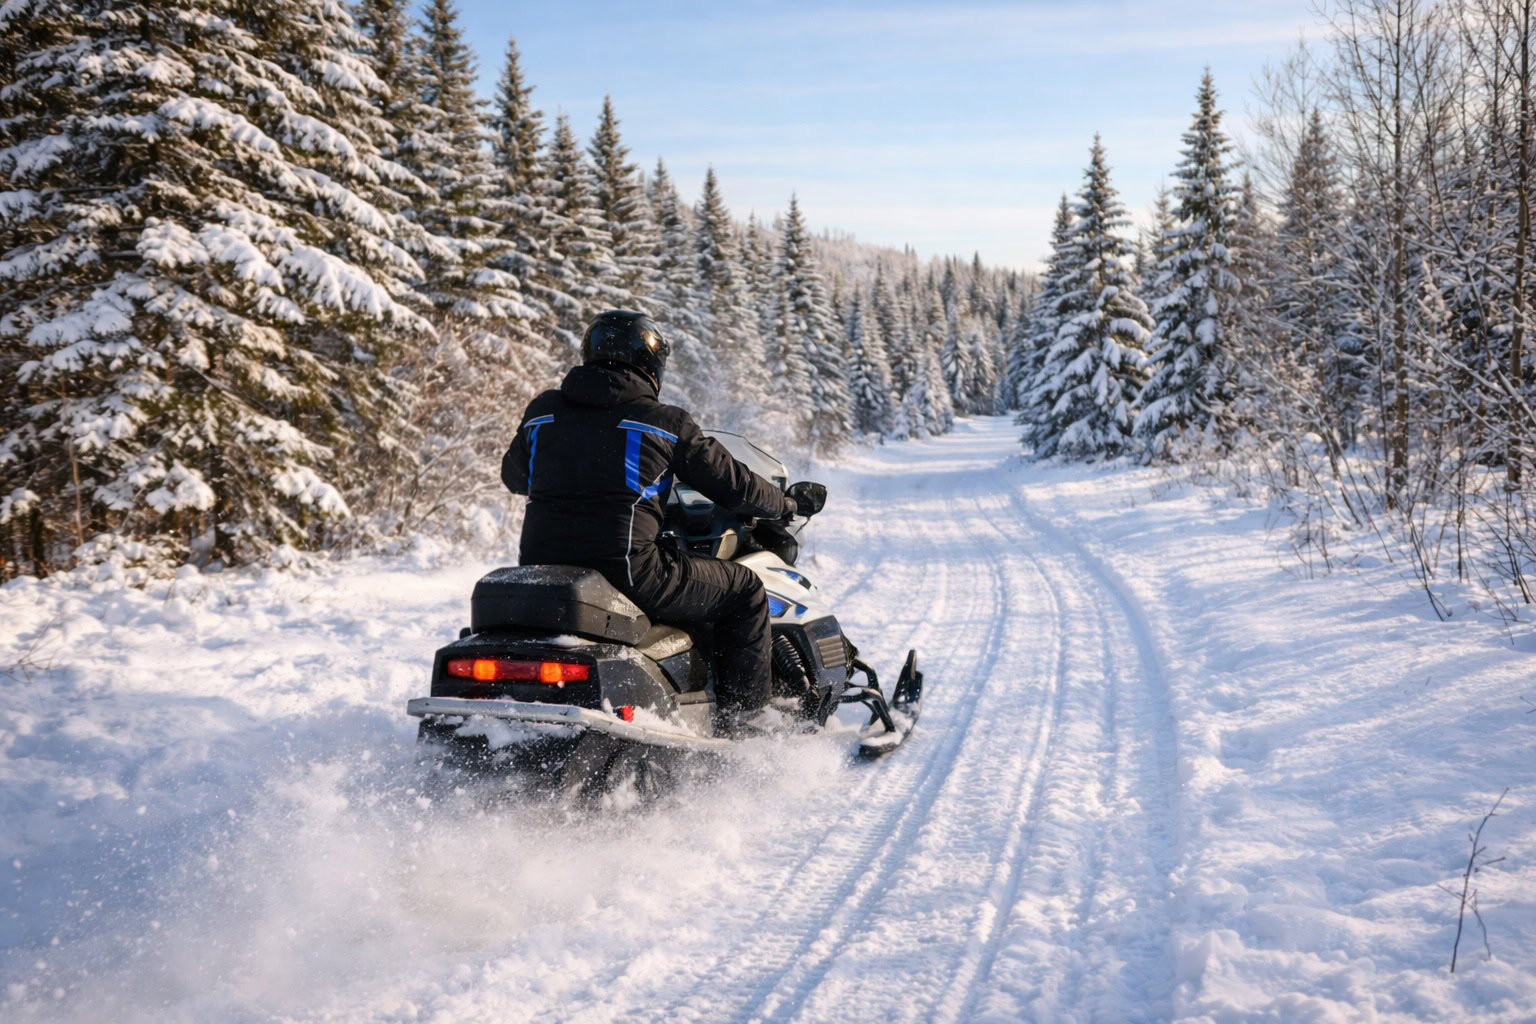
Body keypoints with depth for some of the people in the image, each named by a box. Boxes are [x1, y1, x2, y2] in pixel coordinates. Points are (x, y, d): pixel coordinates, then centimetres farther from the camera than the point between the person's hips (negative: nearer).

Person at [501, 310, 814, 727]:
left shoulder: (541, 410, 10)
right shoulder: (664, 422, -3)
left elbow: (513, 476, 27)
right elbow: (733, 485, 5)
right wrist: (787, 505, 24)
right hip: (628, 576, -6)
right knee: (745, 588, 12)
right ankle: (744, 717, 13)